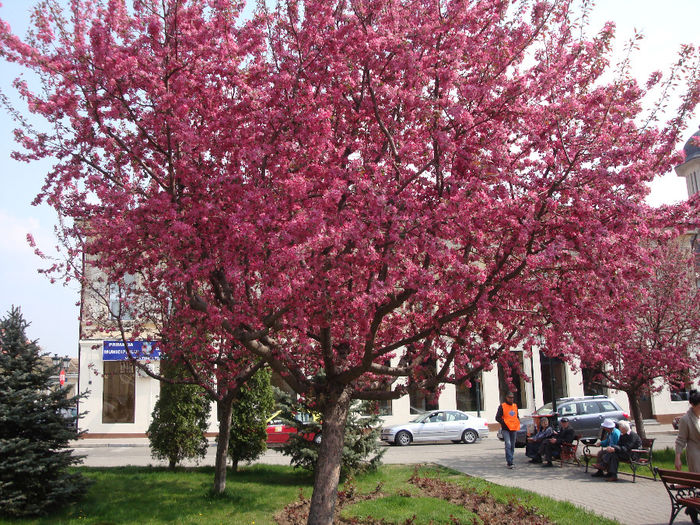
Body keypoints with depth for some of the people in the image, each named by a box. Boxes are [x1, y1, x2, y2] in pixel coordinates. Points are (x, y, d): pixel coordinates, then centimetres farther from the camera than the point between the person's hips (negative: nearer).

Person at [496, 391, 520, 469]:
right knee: (508, 445, -17)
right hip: (506, 429, -6)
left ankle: (508, 461, 20)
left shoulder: (515, 406, 14)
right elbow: (498, 418, -5)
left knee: (512, 446, 9)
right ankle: (510, 462, -19)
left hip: (514, 429, 6)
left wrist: (518, 422, 7)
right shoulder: (502, 406, -3)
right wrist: (504, 423, -14)